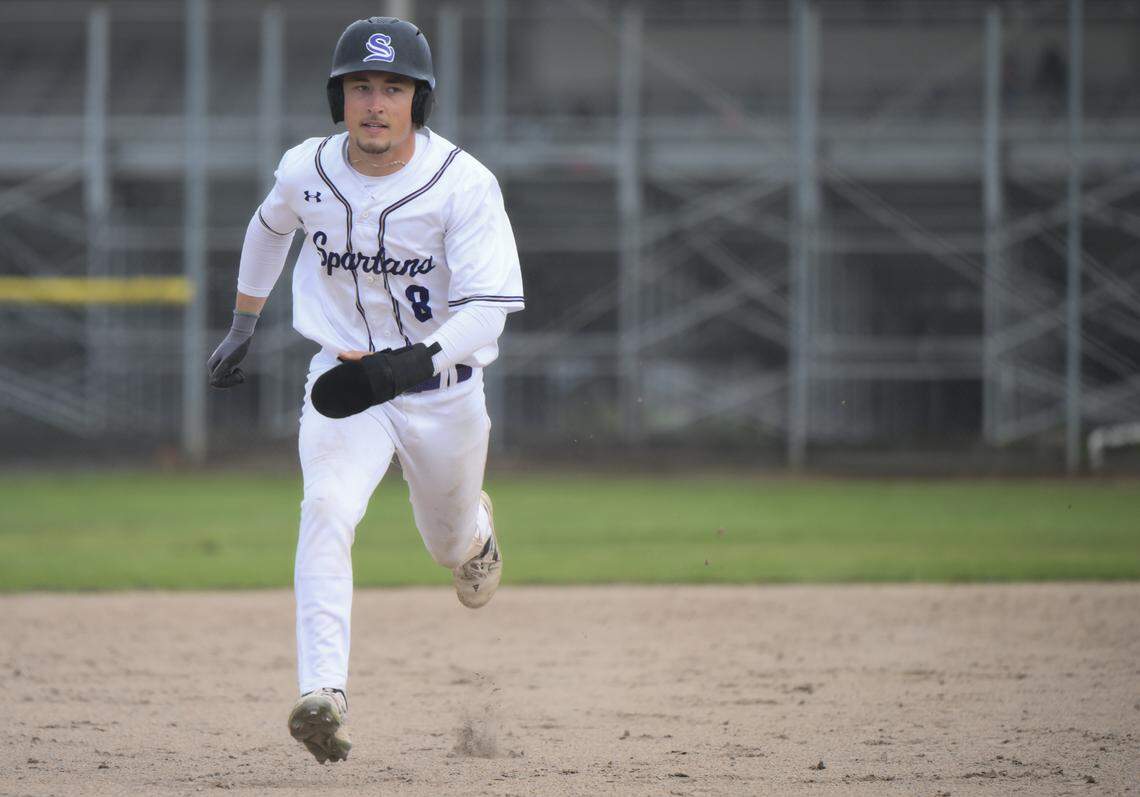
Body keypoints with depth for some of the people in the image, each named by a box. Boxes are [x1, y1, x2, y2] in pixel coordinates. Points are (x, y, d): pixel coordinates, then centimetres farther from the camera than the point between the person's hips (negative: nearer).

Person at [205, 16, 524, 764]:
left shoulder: (465, 184, -22)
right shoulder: (306, 170, -10)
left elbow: (485, 309, -28)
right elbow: (271, 225, 15)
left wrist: (406, 365, -44)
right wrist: (243, 323, 21)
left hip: (443, 385, -1)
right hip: (346, 376, 1)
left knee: (450, 543, 19)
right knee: (327, 510, -26)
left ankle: (474, 523, 60)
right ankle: (325, 695, -35)